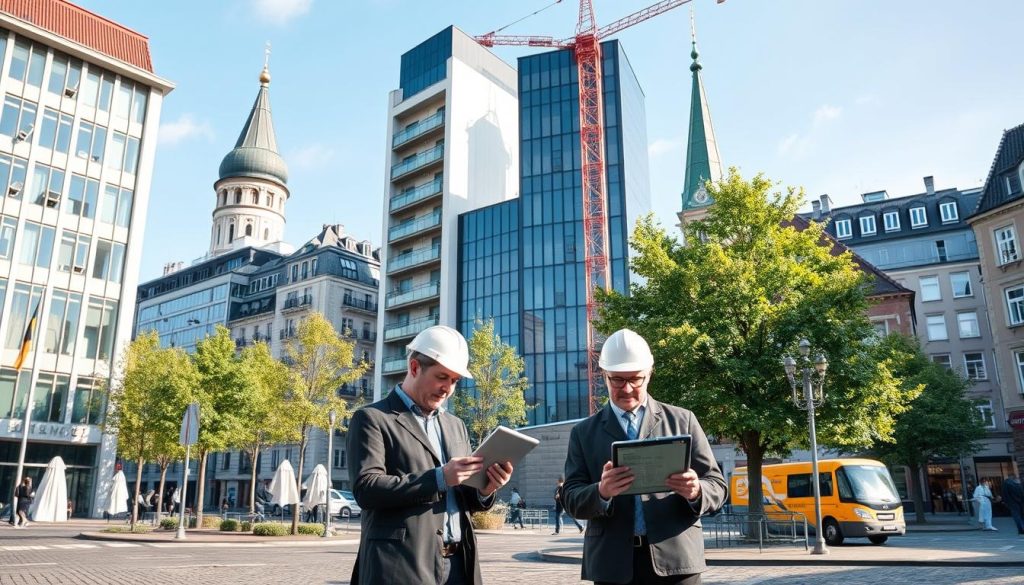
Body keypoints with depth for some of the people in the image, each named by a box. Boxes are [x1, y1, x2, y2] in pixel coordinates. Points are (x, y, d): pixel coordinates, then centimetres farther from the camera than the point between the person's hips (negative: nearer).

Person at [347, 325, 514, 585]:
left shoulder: (456, 425, 17)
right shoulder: (372, 418, -2)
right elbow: (365, 488, -14)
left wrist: (484, 489, -4)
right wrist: (438, 478, -19)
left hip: (457, 564, 6)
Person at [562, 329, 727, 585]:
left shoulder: (682, 420, 7)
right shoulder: (584, 432, 7)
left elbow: (717, 485, 6)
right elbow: (571, 499, 1)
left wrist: (695, 491, -18)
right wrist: (601, 492, -21)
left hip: (675, 560, 0)